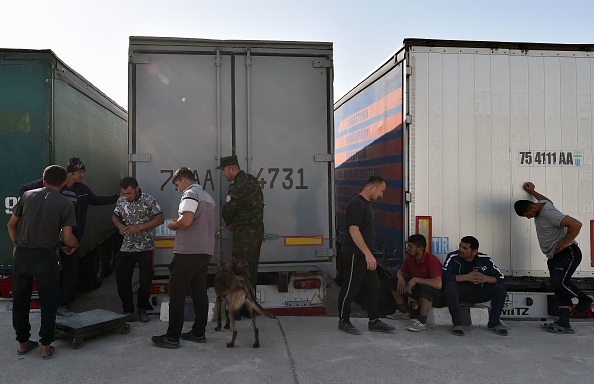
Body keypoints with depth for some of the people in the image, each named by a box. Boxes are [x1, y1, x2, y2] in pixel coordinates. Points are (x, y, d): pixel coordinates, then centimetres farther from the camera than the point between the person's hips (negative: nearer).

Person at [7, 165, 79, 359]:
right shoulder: (65, 204, -5)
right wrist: (74, 245, 13)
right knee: (48, 302, 8)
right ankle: (46, 346, 12)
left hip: (22, 254, 4)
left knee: (20, 299, 15)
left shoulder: (28, 195, 5)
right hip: (46, 256, -3)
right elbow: (67, 237, -8)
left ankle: (23, 342, 26)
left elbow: (11, 224, 10)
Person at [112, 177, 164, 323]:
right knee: (121, 279, 3)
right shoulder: (121, 200, 4)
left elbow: (160, 218, -11)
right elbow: (115, 216, 17)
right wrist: (120, 226, -6)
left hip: (145, 247, -4)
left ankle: (142, 309, 19)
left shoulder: (148, 200, -11)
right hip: (126, 247, 4)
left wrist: (140, 227, -19)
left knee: (145, 280, 0)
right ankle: (128, 311, 17)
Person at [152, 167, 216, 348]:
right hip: (205, 251, 9)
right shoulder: (207, 196, 19)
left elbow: (186, 221, -24)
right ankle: (198, 332, 18)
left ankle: (172, 337, 3)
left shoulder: (190, 194, -9)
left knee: (177, 294, -2)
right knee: (200, 292, 12)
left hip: (188, 252, -9)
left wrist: (172, 225, -5)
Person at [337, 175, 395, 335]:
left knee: (373, 286, 12)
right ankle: (343, 321, 17)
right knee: (350, 289, 2)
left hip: (364, 256, 10)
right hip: (354, 255, -10)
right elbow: (353, 230, -25)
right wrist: (368, 254, -25)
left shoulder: (366, 204, 15)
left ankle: (373, 321, 21)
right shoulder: (356, 204, -17)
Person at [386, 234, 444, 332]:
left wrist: (415, 280, -35)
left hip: (436, 295, -8)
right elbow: (400, 271, 12)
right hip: (418, 289, 8)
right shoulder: (410, 258, -5)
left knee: (426, 288, -41)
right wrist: (401, 278, -14)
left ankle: (421, 322, -26)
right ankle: (403, 311, 15)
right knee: (394, 281, 2)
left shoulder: (431, 260, -27)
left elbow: (438, 284, -39)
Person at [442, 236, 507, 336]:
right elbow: (444, 276, -27)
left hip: (478, 293, 3)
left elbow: (500, 277, -4)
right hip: (460, 292, -3)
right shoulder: (453, 257, -14)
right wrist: (467, 277, -30)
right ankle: (457, 323, -19)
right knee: (450, 285, -35)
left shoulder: (484, 259, -4)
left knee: (500, 288, -18)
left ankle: (494, 322, 3)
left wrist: (485, 278, -24)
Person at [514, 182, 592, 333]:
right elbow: (548, 200, 35)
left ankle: (584, 299, 1)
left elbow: (576, 224, -30)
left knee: (559, 281, -26)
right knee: (559, 287, 2)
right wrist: (532, 192, 41)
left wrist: (564, 243, -21)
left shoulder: (550, 214, -22)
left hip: (568, 253, -10)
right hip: (554, 256, 10)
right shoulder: (540, 204, 8)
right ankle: (563, 323, -1)